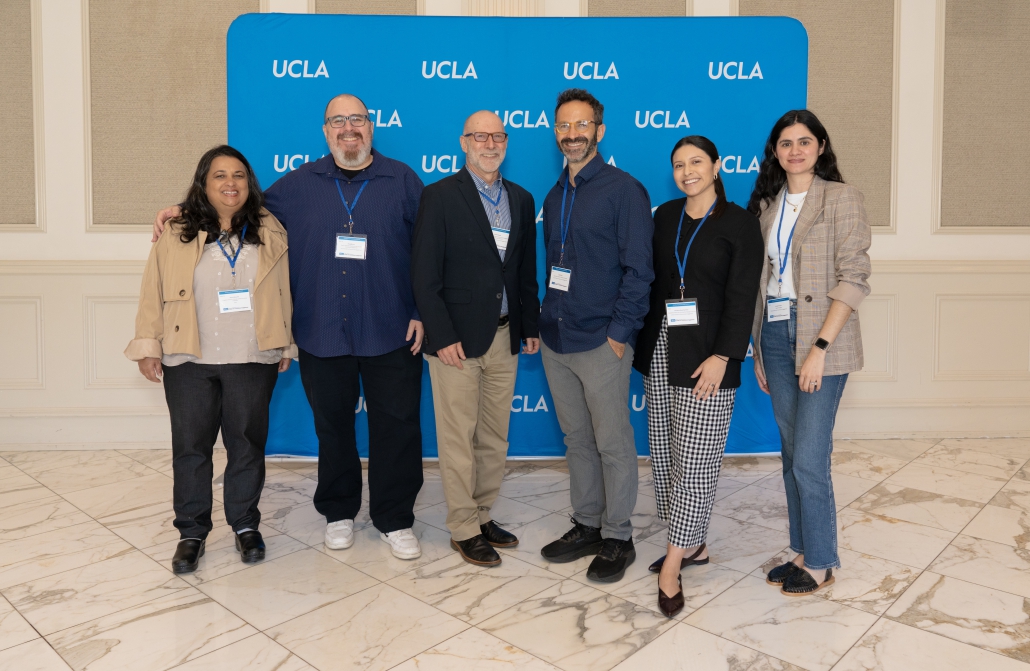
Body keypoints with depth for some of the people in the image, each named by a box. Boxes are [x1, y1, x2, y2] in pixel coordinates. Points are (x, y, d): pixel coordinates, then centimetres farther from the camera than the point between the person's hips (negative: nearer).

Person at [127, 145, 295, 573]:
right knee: (191, 446, 7)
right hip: (189, 361, 0)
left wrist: (286, 346, 6)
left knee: (247, 444, 9)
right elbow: (153, 294, 2)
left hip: (252, 361, 1)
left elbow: (283, 293, 6)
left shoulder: (269, 232, 4)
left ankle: (245, 524, 26)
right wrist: (148, 346, -1)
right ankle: (191, 532, 21)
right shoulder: (176, 234, 1)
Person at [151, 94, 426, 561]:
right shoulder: (300, 184, 9)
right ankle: (338, 513, 31)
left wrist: (423, 313, -3)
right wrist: (187, 209, 9)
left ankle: (395, 521, 20)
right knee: (332, 426, 13)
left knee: (396, 426, 3)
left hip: (390, 334, -1)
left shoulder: (402, 180, 3)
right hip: (322, 334, 2)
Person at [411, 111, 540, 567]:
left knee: (494, 436, 14)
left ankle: (483, 515, 29)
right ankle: (464, 529, 17)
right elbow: (425, 275, -10)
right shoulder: (440, 196, -6)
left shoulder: (521, 199, 11)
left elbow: (526, 271, 14)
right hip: (456, 339, -5)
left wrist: (530, 326, 9)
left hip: (504, 337, 5)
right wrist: (442, 337, -15)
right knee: (458, 439, 3)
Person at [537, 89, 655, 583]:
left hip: (601, 342, -6)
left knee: (612, 443, 3)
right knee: (576, 440, 15)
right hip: (556, 341, 7)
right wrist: (548, 320, 10)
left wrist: (619, 333, -14)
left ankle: (617, 538, 17)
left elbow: (639, 269, -10)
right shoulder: (554, 197, 15)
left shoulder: (624, 190, -6)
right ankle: (586, 526, 28)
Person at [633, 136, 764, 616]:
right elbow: (654, 281, 13)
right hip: (660, 347, 6)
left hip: (706, 355, -5)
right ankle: (693, 545, 25)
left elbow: (741, 297, -8)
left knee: (694, 460, -4)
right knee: (664, 452, 10)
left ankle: (672, 567, 5)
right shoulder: (665, 216, 12)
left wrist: (721, 356, -17)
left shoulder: (739, 222, -3)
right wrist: (645, 339, 7)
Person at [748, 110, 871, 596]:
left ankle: (820, 564, 14)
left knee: (808, 459, -4)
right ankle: (802, 552, 26)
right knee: (792, 455, 12)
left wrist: (820, 347, -18)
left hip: (820, 340, -5)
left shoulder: (840, 198, -5)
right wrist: (759, 348, 10)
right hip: (775, 336, 6)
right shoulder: (767, 204, 12)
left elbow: (853, 278, -12)